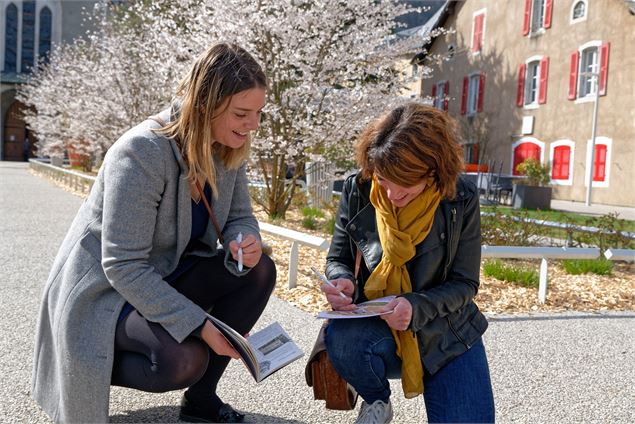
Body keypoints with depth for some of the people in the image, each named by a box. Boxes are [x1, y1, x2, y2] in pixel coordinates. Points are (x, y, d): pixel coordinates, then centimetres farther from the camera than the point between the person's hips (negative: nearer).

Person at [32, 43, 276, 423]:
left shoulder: (228, 149, -7)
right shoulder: (141, 153, -29)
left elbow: (240, 218, 4)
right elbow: (123, 266, -29)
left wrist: (245, 244, -22)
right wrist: (199, 323, -30)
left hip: (166, 278, 7)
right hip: (105, 291, -7)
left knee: (259, 271, -14)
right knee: (183, 360, -31)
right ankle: (99, 367, 2)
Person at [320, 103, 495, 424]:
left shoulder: (461, 200, -12)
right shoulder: (358, 191, -10)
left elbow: (464, 283, -7)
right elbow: (337, 259, 2)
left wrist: (416, 307, -27)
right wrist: (341, 281, -22)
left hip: (444, 333, 0)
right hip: (375, 326, 1)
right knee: (341, 340, -33)